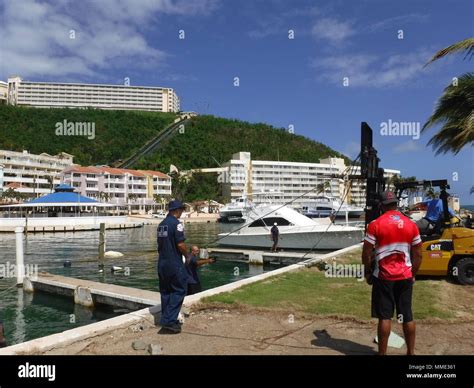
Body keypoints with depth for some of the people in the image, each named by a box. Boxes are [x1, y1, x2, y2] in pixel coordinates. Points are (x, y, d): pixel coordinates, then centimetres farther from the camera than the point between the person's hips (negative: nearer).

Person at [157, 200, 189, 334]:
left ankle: (167, 321, 21)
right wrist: (187, 256, -3)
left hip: (162, 263, 8)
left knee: (166, 292, 14)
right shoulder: (176, 223, -14)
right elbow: (180, 244, -19)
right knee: (179, 290, 0)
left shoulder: (161, 224, 11)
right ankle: (169, 321, -5)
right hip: (174, 263, -8)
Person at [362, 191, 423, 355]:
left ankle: (382, 353, 11)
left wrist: (368, 272, 5)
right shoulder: (411, 224, 3)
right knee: (407, 316, 12)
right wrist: (413, 274, 16)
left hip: (384, 276, -3)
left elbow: (367, 253, -9)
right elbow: (417, 255, 5)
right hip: (405, 276, 4)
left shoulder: (375, 224, -9)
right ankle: (411, 352, 23)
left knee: (385, 317, 3)